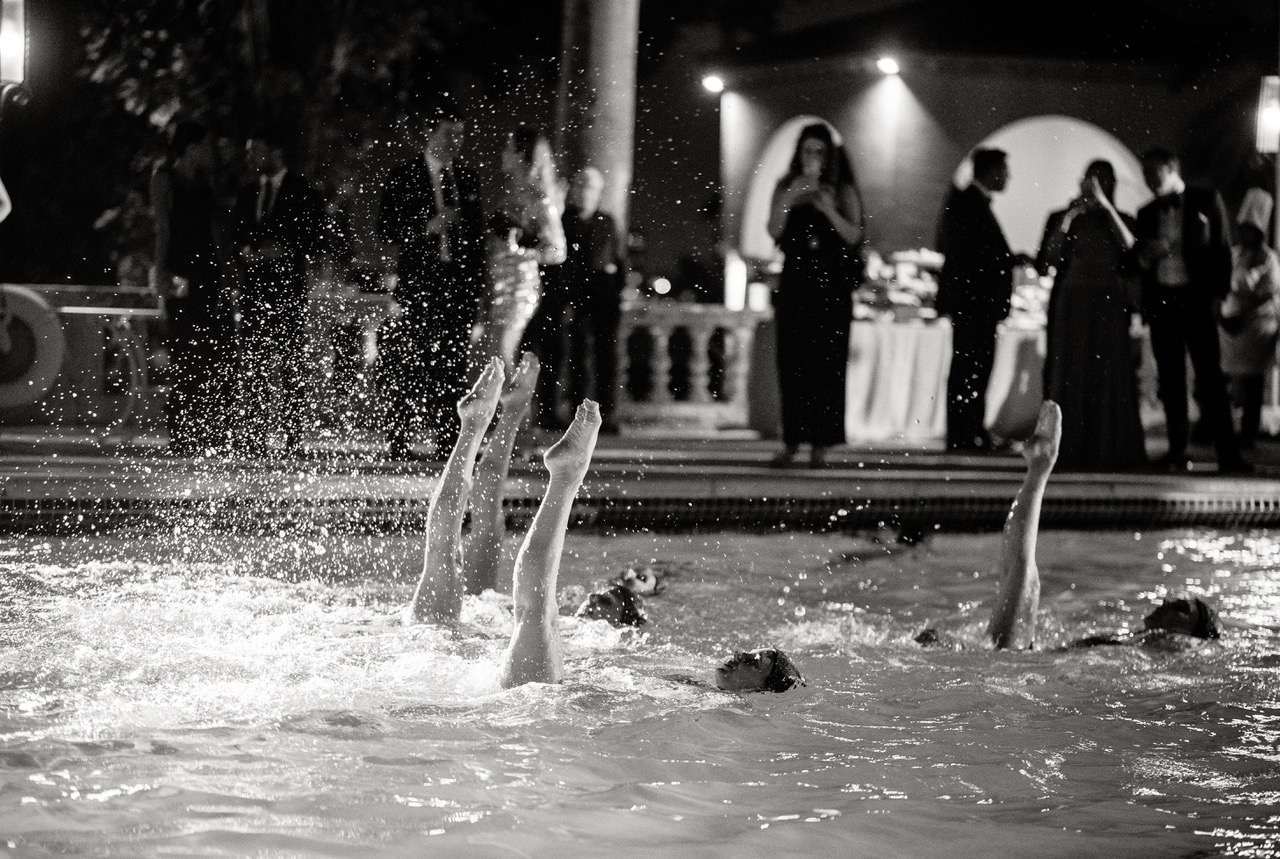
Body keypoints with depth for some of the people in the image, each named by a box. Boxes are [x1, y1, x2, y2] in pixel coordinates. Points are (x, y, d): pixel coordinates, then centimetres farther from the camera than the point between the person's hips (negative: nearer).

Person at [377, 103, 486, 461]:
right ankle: (398, 441, -2)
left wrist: (476, 281, 10)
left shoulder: (467, 180, 15)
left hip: (460, 283, 4)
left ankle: (449, 442, 4)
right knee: (407, 364, -7)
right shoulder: (403, 177, 3)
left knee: (453, 364, 1)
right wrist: (426, 228, -16)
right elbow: (385, 229, -3)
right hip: (419, 281, -4)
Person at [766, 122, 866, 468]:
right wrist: (788, 200, -15)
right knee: (791, 362, -2)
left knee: (827, 362, -5)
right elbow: (774, 231, -1)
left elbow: (854, 236, -3)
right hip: (795, 283, 1)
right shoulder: (785, 188, 10)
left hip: (831, 284, -1)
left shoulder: (843, 191, 6)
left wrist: (829, 210, -16)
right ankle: (792, 441, 4)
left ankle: (821, 443, -3)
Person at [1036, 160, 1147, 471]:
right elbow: (1045, 263, -1)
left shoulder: (1120, 220, 11)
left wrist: (1106, 206, -12)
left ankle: (1110, 451, -5)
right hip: (1072, 306, 0)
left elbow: (1131, 248, -10)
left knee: (1110, 376, -5)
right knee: (1070, 377, -5)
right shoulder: (1061, 219, 10)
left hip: (1109, 308, 0)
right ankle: (1069, 452, -6)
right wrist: (1067, 220, -9)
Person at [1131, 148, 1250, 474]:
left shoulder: (1206, 201, 4)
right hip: (1160, 301, 4)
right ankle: (1177, 452, 6)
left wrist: (1221, 294, -7)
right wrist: (1144, 257, -6)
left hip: (1197, 299, -4)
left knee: (1210, 377, -9)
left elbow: (1222, 250, 2)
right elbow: (1134, 258, 17)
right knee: (1170, 380, 3)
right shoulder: (1147, 213, 15)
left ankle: (1228, 454, -12)